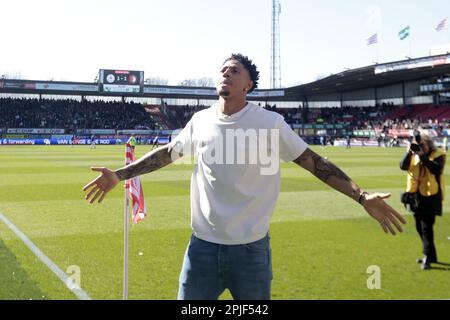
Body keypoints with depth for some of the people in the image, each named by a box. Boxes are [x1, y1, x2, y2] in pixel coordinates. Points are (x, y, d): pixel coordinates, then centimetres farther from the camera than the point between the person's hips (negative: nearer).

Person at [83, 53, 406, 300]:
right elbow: (166, 153, 16)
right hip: (203, 245, 3)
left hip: (251, 248, -3)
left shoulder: (270, 122, -7)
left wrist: (362, 197, -14)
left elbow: (313, 161, -6)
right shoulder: (200, 120, 4)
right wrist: (119, 175, 12)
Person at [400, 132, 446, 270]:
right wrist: (408, 153, -19)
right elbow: (403, 166, -5)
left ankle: (428, 257, -5)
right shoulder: (414, 155, 8)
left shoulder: (438, 155, -6)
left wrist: (423, 156, -28)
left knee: (426, 227, -11)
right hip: (416, 195, 6)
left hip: (430, 196, -6)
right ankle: (430, 254, 28)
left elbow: (437, 168, -24)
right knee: (420, 227, 14)